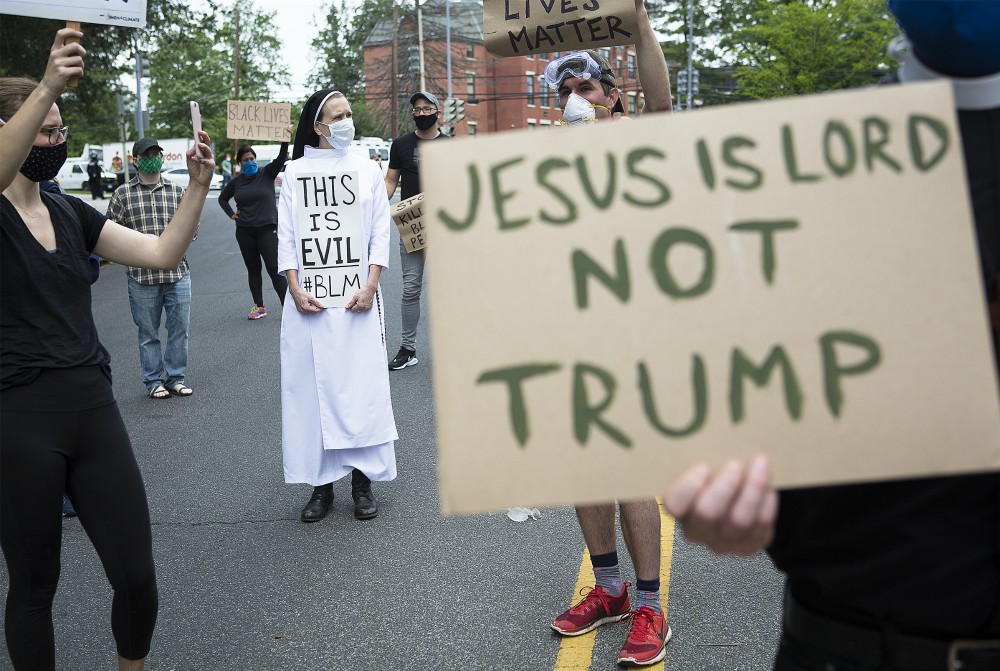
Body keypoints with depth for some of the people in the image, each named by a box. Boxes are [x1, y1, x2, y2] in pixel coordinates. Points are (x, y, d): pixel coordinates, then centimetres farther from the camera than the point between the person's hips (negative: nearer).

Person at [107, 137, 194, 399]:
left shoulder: (177, 191, 10)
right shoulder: (123, 194, 2)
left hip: (178, 272, 2)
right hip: (142, 276, -2)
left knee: (180, 328, 6)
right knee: (148, 333, 7)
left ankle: (175, 377, 20)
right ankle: (154, 381, 19)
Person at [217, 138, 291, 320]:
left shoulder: (266, 174, -1)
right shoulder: (236, 182, 8)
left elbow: (281, 158, -17)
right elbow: (222, 198, 26)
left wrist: (285, 140, -32)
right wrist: (231, 214, 11)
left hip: (267, 228, -4)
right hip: (244, 231, 4)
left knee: (274, 268, -10)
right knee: (253, 270, 9)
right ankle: (259, 307, 16)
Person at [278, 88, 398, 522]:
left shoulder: (368, 170, 10)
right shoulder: (295, 171, 8)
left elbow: (380, 233, 6)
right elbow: (286, 235, 5)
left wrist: (371, 286, -6)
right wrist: (295, 290, -7)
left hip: (357, 297, 0)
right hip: (309, 299, 0)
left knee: (361, 384, -1)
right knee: (312, 385, 0)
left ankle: (362, 479, 8)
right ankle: (321, 483, 8)